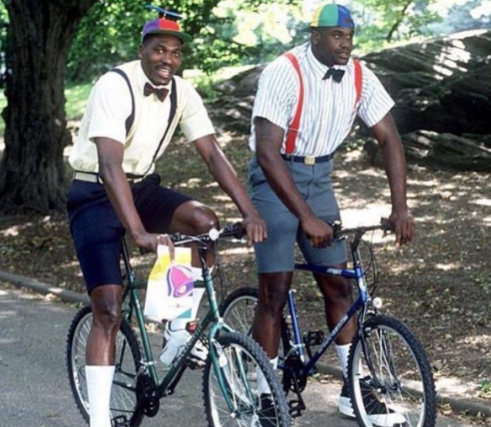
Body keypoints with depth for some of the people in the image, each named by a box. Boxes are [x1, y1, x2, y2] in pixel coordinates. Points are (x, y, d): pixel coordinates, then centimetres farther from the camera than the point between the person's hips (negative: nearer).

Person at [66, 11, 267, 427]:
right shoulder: (115, 86, -25)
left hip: (143, 187, 6)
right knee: (109, 311, -13)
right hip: (96, 195, -6)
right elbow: (110, 165, -36)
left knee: (205, 221, -22)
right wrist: (140, 233, -46)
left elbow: (213, 153, -8)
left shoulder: (182, 93, -6)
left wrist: (250, 212, -20)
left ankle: (179, 330, -5)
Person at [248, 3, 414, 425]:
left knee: (339, 284, 5)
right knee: (275, 291, -7)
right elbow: (266, 152, -30)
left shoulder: (360, 77, -8)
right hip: (275, 179, -5)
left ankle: (354, 389, 14)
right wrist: (307, 218, -36)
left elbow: (390, 138, -4)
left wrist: (400, 206, -16)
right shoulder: (283, 74, -25)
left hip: (319, 179, 5)